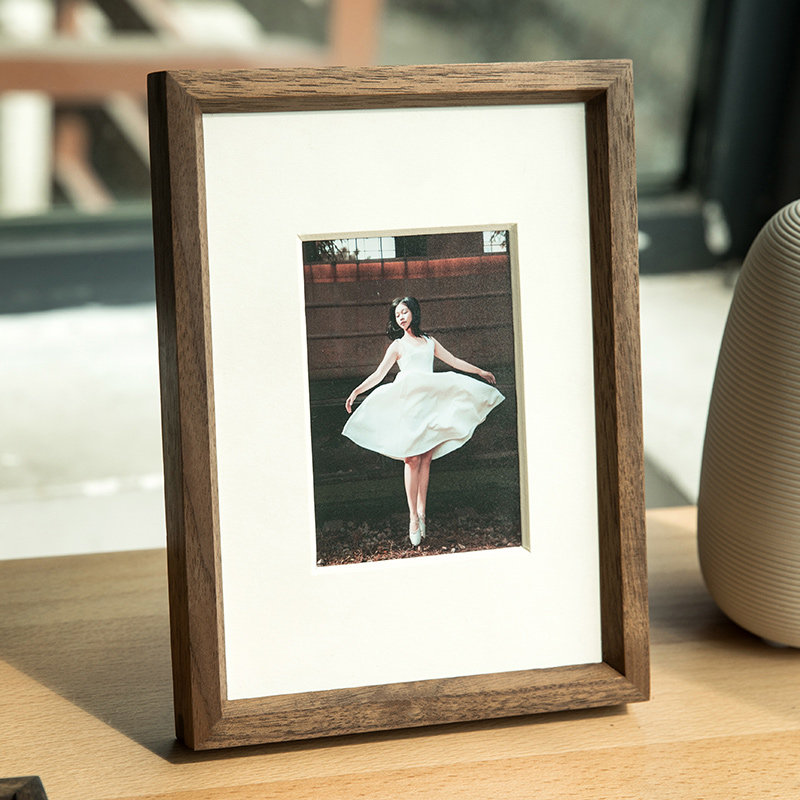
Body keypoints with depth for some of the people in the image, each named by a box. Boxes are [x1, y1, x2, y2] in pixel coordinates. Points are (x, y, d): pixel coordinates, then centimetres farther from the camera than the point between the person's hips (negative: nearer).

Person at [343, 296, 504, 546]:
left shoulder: (429, 342, 21)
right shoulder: (398, 345, 11)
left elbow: (454, 362, 29)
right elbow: (379, 374, 3)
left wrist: (480, 371, 32)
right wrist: (356, 391, -10)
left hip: (430, 401, 4)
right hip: (409, 402, -4)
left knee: (425, 459, -2)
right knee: (412, 459, -11)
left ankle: (421, 513, -1)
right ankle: (413, 517, -12)